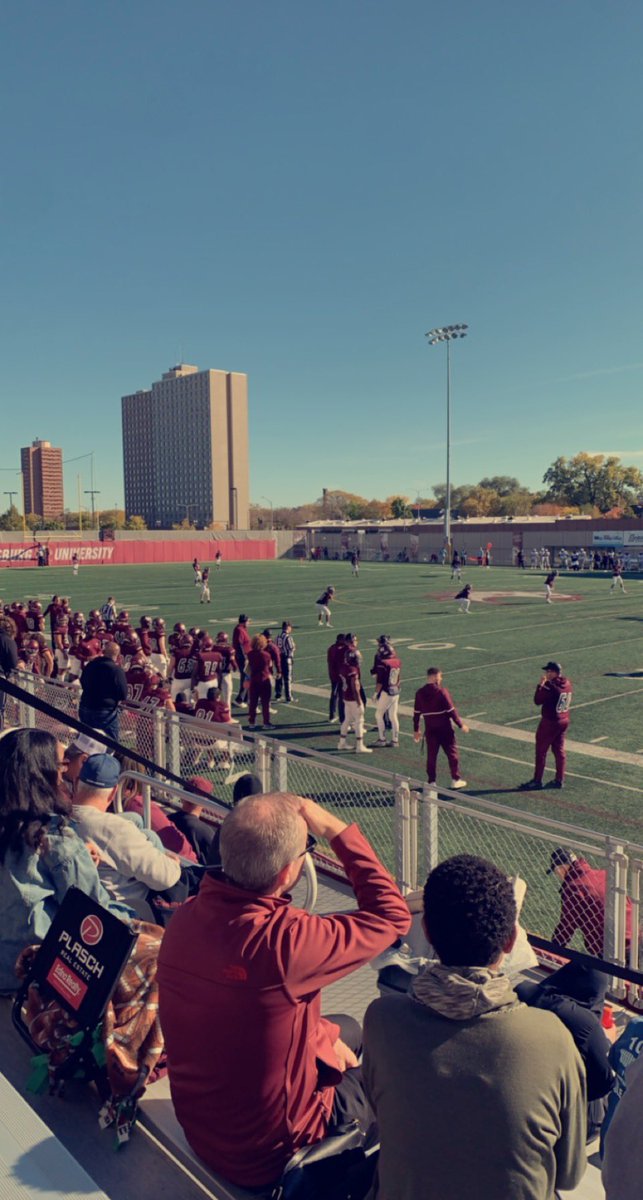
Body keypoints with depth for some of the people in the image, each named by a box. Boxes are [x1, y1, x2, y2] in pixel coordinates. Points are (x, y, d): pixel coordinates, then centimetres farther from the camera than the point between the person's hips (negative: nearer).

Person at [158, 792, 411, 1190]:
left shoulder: (186, 918, -13)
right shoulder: (281, 940, -36)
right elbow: (391, 914, -23)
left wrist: (323, 1033, 5)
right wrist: (336, 829, -22)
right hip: (263, 1153, -6)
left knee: (347, 1029, 23)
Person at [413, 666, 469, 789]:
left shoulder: (420, 693, 0)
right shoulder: (441, 692, -14)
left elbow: (416, 713, 5)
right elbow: (451, 711, -13)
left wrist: (416, 730, 14)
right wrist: (461, 725, -4)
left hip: (430, 730, 4)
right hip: (445, 729, -4)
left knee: (431, 755, 10)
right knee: (452, 753, 9)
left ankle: (431, 781, 13)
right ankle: (456, 780, 14)